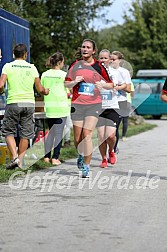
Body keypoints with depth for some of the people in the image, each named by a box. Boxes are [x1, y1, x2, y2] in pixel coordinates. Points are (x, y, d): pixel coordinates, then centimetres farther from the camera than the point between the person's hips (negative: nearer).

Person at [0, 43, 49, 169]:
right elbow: (40, 89, 5)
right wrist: (45, 91, 28)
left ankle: (15, 157, -9)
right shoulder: (32, 67, 5)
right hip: (29, 103, 2)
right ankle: (20, 161, 10)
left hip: (13, 103, -2)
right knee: (25, 134, 9)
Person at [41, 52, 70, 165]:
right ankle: (55, 157, -1)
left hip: (49, 106, 5)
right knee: (59, 132, 0)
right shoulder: (63, 74, -8)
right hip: (61, 107, -5)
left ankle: (47, 156, 13)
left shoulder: (44, 75, 4)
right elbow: (69, 91, -5)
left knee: (51, 131, 15)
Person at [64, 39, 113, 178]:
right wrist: (75, 81, -10)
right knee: (77, 138, 6)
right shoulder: (75, 64, 7)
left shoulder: (99, 66, 2)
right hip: (77, 104, 2)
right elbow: (66, 84, 11)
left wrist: (103, 84, -13)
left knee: (87, 135, -13)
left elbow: (111, 85, 8)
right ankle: (81, 155, 38)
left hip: (94, 105, -2)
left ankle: (86, 166, -5)